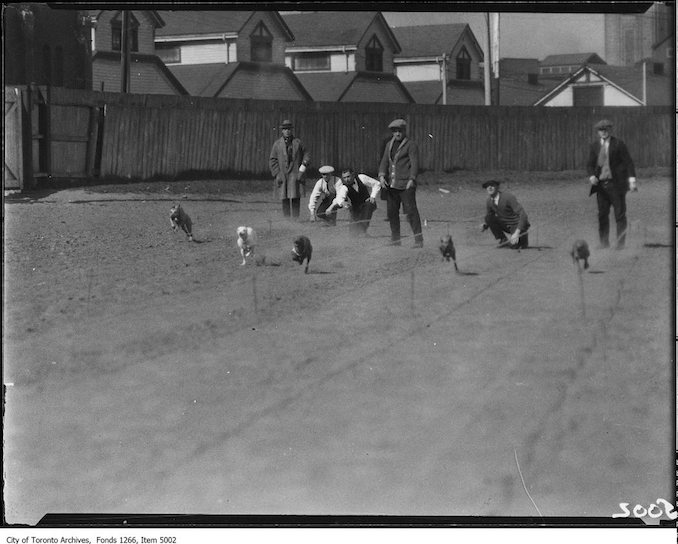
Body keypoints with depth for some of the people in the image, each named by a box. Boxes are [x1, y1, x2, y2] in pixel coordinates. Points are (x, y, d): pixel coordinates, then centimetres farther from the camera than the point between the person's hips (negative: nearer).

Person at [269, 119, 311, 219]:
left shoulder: (298, 142, 8)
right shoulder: (277, 144, 8)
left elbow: (306, 157, 10)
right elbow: (272, 161, 7)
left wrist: (301, 170, -3)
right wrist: (277, 175, -3)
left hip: (295, 175, 0)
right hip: (282, 176, 1)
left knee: (295, 198, -8)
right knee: (285, 200, -2)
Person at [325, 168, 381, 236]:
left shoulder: (361, 178, -16)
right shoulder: (344, 188, -20)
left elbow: (377, 184, -5)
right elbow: (339, 197, -41)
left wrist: (373, 197, -16)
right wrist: (342, 202, -64)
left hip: (367, 203, 1)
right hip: (355, 208, -1)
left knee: (369, 204, -36)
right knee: (353, 231, -17)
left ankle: (363, 229, -30)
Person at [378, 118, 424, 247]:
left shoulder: (411, 145, -2)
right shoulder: (389, 145, 17)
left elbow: (415, 164, -9)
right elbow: (384, 162, 15)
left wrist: (412, 180, -21)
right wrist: (382, 176, -1)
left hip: (406, 184, -6)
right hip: (391, 184, 6)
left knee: (411, 211, -10)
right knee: (391, 212, 7)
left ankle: (418, 240, -9)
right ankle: (395, 240, 17)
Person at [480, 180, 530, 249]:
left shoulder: (508, 197, -26)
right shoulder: (489, 201, -4)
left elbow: (523, 215, -31)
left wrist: (517, 233, -41)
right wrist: (485, 225, -15)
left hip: (518, 225, -6)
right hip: (506, 224, 6)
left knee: (515, 246, -29)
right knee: (488, 217, -17)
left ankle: (522, 238, 9)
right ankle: (503, 240, -3)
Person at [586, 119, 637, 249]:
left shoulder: (618, 144, -3)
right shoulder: (594, 146, 8)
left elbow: (628, 163, -5)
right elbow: (590, 164, 9)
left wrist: (632, 180, -15)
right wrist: (592, 176, -12)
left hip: (616, 184, -4)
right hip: (601, 184, 4)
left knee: (620, 214, -1)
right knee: (602, 214, 4)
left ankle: (620, 244, 3)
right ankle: (604, 244, 12)